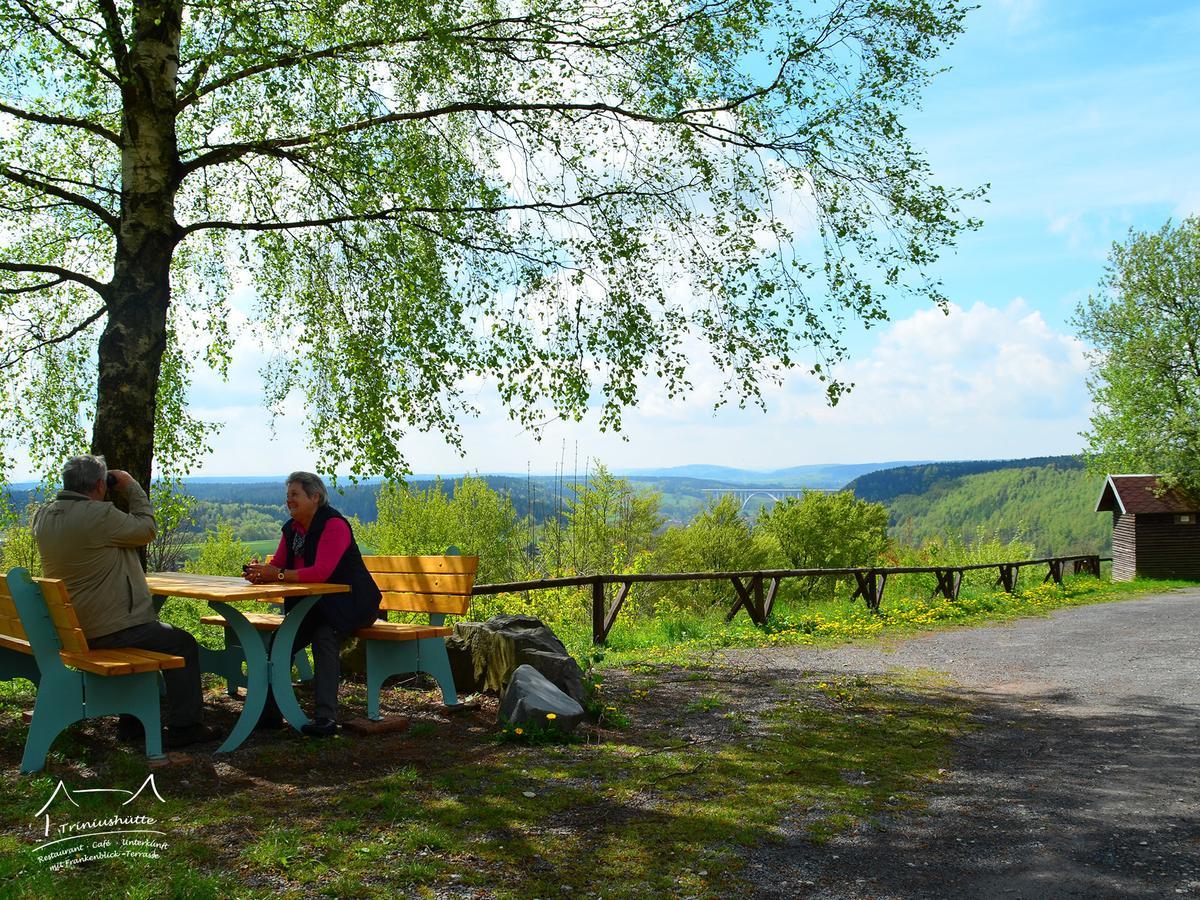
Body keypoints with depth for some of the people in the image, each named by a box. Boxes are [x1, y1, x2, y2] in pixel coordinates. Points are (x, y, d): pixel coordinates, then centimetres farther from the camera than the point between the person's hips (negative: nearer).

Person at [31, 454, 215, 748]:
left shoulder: (43, 516, 3)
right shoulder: (98, 514, -24)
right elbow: (146, 529, -11)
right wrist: (131, 486, 0)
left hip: (70, 629, 10)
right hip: (108, 629, -10)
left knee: (145, 636, 31)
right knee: (182, 644, 4)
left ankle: (132, 723, 33)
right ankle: (184, 727, 6)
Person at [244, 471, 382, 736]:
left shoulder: (334, 525, -20)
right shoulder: (291, 528, 7)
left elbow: (321, 571, -31)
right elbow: (276, 566, 6)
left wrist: (279, 574, -34)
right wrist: (259, 572, -18)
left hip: (349, 604, -8)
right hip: (315, 605, 8)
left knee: (324, 636, -33)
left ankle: (326, 717, -32)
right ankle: (270, 711, -2)